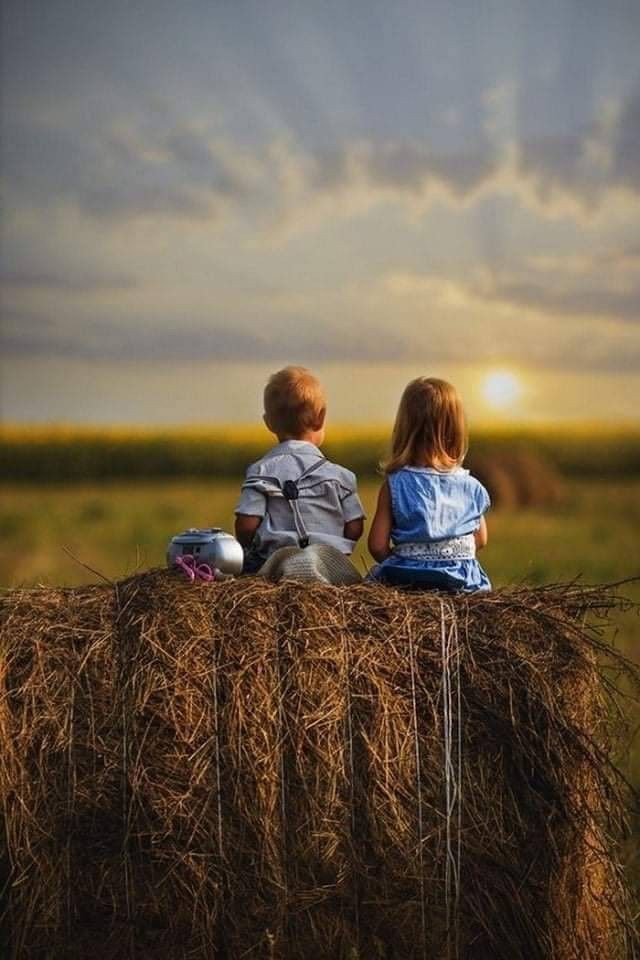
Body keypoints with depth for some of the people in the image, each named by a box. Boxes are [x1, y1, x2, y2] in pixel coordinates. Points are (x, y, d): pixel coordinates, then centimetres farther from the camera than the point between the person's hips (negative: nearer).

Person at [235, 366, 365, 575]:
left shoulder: (261, 471, 1)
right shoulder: (339, 474, 5)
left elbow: (245, 526, -4)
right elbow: (354, 528, 5)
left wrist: (251, 552, 15)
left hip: (270, 566, -1)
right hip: (329, 565, 1)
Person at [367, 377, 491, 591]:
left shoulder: (394, 485, -7)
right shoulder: (470, 486, 1)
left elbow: (377, 546, -7)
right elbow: (480, 540, 12)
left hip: (406, 580, -2)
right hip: (462, 580, 2)